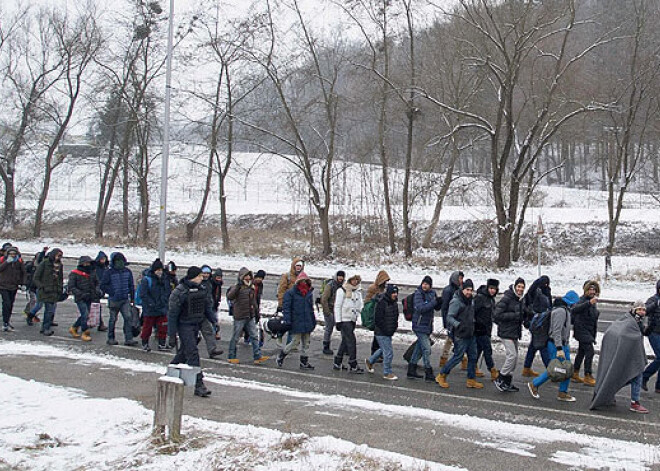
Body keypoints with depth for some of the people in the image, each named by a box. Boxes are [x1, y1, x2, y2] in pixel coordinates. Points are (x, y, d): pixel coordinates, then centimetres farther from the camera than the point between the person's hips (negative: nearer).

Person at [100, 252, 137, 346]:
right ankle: (110, 338, 20)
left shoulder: (127, 272, 6)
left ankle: (128, 339, -6)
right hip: (114, 300, -3)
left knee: (128, 317, -7)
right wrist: (112, 292, -13)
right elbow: (103, 285, -3)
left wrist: (132, 297, 15)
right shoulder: (109, 272, -5)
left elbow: (131, 285, 16)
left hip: (125, 300, 3)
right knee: (113, 319, 7)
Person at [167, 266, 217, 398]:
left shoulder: (202, 289, 5)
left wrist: (215, 321, 6)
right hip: (184, 326, -7)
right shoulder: (179, 292, -15)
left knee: (184, 352, 17)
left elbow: (208, 307, 17)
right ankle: (199, 384, -13)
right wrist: (172, 335, -12)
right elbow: (172, 314, -12)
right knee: (192, 353, -12)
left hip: (196, 325, 7)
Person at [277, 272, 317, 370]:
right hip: (296, 324, -6)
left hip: (307, 324, 7)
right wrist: (287, 320, -16)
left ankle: (304, 362, 19)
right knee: (295, 342, -3)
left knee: (305, 344, 10)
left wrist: (313, 320, 19)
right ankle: (281, 356, 17)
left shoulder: (309, 293, 12)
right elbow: (286, 307, -10)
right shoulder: (291, 293, -8)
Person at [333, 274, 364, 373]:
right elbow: (337, 306, -8)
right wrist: (338, 321, -12)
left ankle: (337, 363, 22)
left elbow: (360, 305, 15)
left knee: (345, 341, 12)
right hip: (344, 319, -7)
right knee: (351, 341, -10)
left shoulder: (358, 291, 12)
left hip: (353, 319, 7)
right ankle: (353, 366, -6)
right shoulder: (342, 291, -8)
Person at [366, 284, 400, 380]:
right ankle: (387, 373, 7)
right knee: (388, 352, -6)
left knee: (384, 350, 23)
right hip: (381, 333, -9)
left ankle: (370, 361, 43)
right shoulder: (381, 303, -19)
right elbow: (378, 319, -20)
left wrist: (394, 327, 7)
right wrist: (386, 330, -18)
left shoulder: (394, 303, 8)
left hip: (389, 332, 9)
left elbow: (395, 317, 21)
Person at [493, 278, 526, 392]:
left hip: (515, 332, 9)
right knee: (512, 355, -14)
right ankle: (499, 380, -3)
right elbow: (497, 315, -20)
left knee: (514, 357, 10)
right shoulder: (506, 298, -14)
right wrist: (514, 315, -21)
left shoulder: (519, 300, 13)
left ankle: (508, 383, 19)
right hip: (506, 332, -9)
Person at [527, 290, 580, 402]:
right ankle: (534, 385, 9)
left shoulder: (565, 310, 14)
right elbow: (556, 331, -24)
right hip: (556, 344, -10)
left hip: (564, 344, 10)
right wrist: (559, 349, -27)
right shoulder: (560, 311, -19)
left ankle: (562, 393, 15)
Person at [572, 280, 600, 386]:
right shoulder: (583, 300, -16)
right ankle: (588, 376, -10)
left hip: (589, 331, 9)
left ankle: (575, 374, 23)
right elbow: (575, 309, -37)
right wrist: (589, 303, -49)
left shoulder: (593, 301, 12)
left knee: (581, 352, 14)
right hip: (582, 330, -9)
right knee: (589, 352, -14)